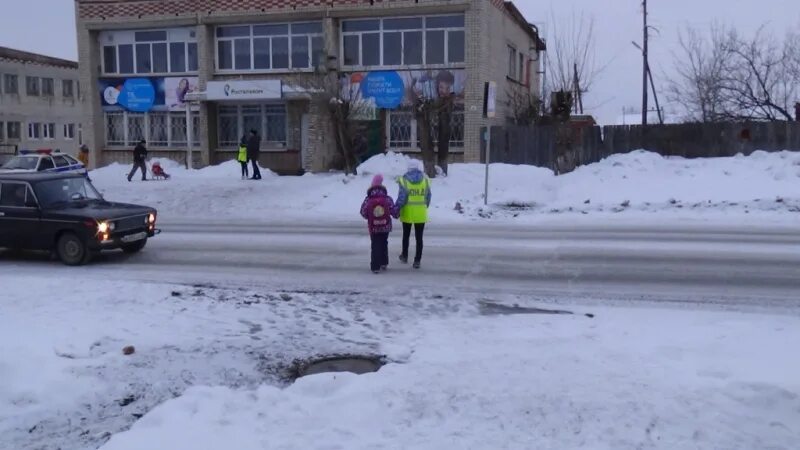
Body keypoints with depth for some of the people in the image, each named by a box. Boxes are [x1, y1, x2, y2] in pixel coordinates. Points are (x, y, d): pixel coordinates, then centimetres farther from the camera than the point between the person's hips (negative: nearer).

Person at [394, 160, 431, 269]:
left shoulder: (404, 180, -9)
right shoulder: (425, 179, -1)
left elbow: (401, 197, -12)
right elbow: (428, 197, 3)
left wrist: (396, 209, -3)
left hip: (407, 213, -1)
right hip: (420, 214, 1)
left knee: (406, 235, 18)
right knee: (419, 237, 5)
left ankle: (405, 256, 31)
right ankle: (417, 260, 3)